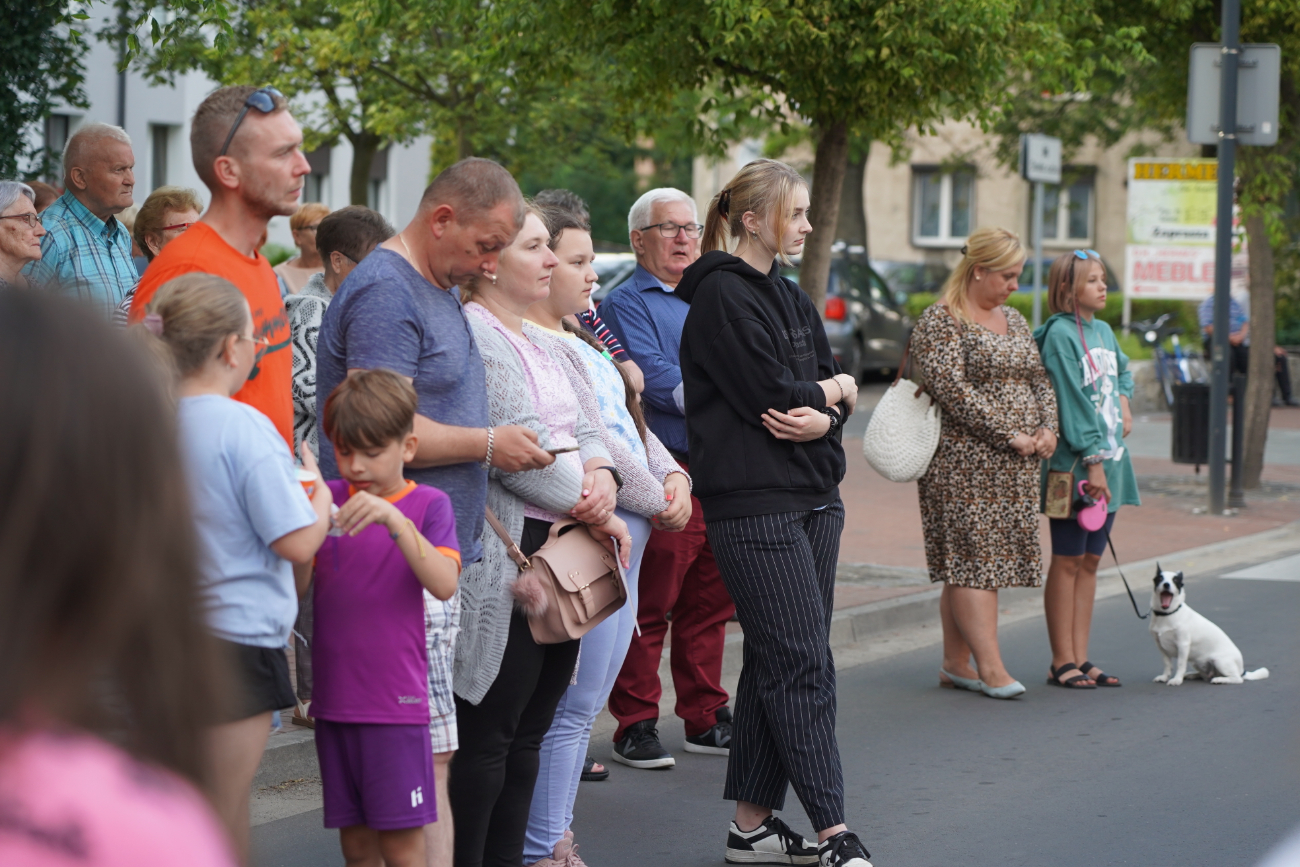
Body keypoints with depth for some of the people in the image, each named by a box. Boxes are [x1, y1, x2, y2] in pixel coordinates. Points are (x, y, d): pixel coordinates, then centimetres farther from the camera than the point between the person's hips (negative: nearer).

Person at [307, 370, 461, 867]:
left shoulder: (428, 504, -1)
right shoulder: (328, 499, 7)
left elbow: (444, 584, -18)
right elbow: (296, 588, 0)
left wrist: (394, 520, -29)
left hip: (397, 700, -3)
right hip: (335, 697, 3)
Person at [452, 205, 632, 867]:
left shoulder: (534, 341, 20)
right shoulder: (471, 333, -12)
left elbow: (581, 429, 18)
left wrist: (601, 477, -5)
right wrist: (595, 511, -8)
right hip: (510, 558, -9)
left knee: (528, 732, 12)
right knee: (489, 735, -6)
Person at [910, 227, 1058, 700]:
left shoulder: (1014, 321, 18)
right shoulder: (940, 322, -7)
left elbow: (1040, 379, 19)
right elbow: (952, 389, -17)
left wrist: (1047, 428, 0)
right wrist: (1008, 434, -17)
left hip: (1016, 466, 7)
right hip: (965, 461, -7)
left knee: (969, 564, 8)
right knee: (975, 557, -9)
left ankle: (956, 662, 12)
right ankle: (991, 667, -10)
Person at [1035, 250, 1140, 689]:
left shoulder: (1104, 331, 12)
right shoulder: (1060, 334, -12)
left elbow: (1123, 370, 33)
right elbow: (1073, 402, -17)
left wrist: (1125, 402, 12)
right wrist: (1093, 461, -20)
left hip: (1108, 461, 8)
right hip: (1073, 466, -8)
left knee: (1090, 561, 10)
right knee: (1068, 561, -2)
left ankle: (1081, 659, 15)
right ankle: (1062, 663, 4)